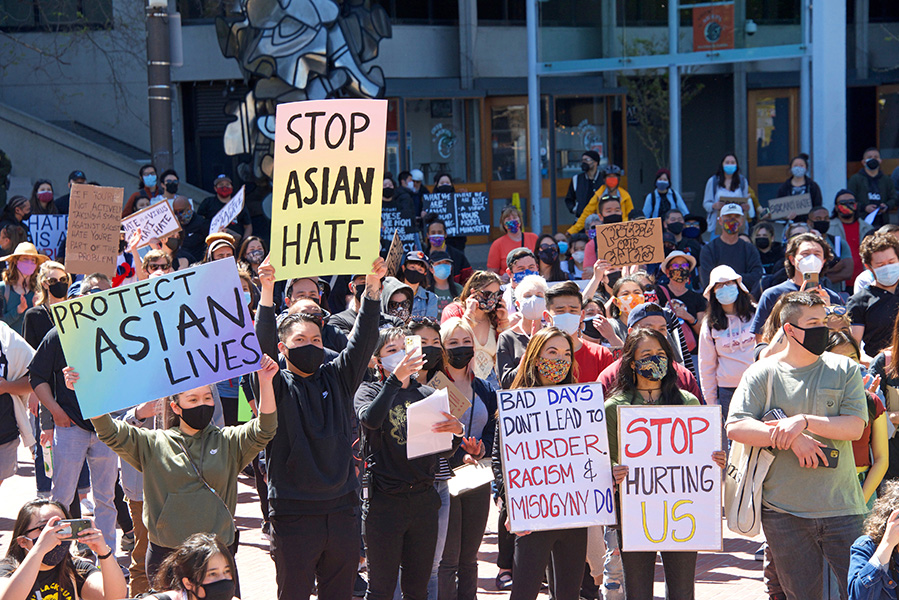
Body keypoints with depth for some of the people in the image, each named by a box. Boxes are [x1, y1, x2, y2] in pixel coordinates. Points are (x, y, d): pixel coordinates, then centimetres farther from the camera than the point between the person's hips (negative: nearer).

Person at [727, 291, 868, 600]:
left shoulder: (844, 369, 5)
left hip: (841, 507, 0)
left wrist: (805, 421, -17)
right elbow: (735, 427, -9)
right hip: (784, 511, 0)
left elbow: (855, 427, -5)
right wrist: (791, 439, -18)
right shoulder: (762, 374, 2)